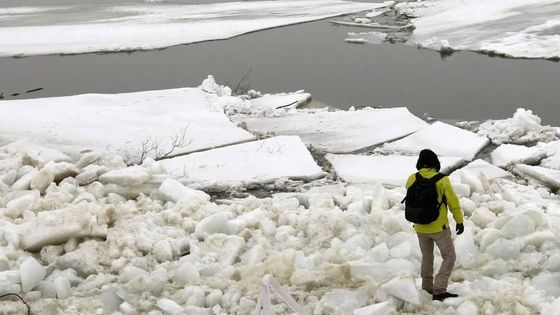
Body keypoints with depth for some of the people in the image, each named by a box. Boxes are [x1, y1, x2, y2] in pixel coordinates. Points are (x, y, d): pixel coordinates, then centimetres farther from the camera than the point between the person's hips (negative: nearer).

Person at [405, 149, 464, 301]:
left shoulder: (412, 180, -7)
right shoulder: (441, 180, -17)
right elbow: (453, 202, -10)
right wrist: (459, 221, 1)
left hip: (420, 227, 5)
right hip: (439, 227, -5)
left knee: (427, 257, 21)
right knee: (449, 257, 5)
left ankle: (427, 289, 28)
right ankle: (439, 290, -6)